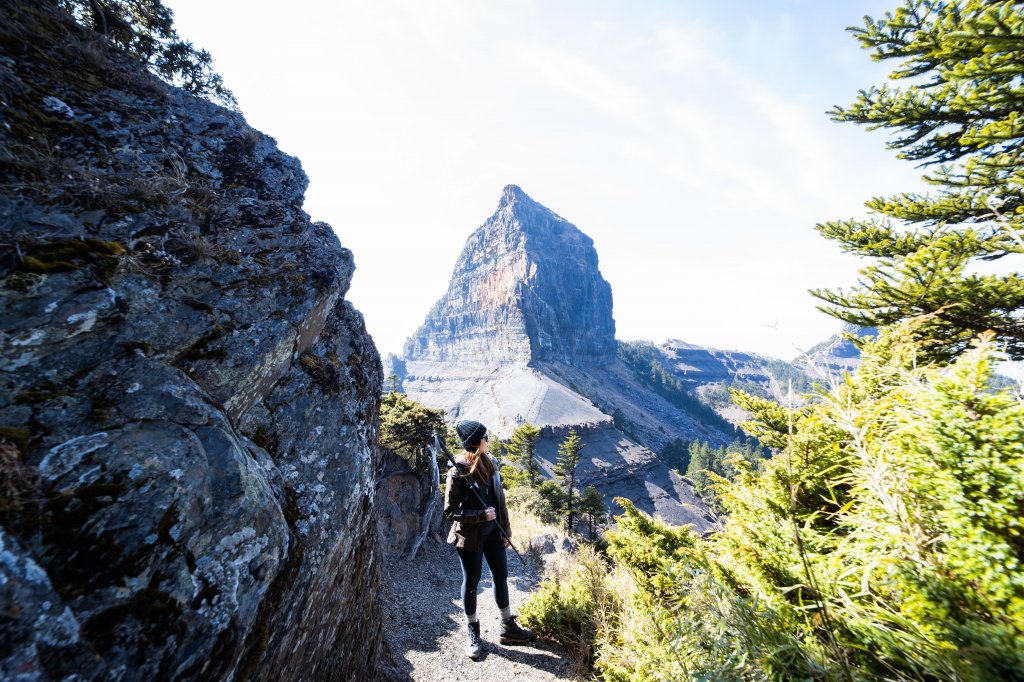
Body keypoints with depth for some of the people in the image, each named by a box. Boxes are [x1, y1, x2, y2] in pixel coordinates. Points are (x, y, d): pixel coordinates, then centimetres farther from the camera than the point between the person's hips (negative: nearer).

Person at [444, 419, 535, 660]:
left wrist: (506, 529, 7)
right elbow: (450, 510, -16)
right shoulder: (458, 472, -22)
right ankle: (472, 631, 38)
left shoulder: (490, 462, -4)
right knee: (471, 583, 14)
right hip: (469, 536, -6)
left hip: (492, 532, 6)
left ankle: (508, 627, 39)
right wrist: (481, 515, -24)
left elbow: (499, 499, 5)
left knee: (501, 576, 18)